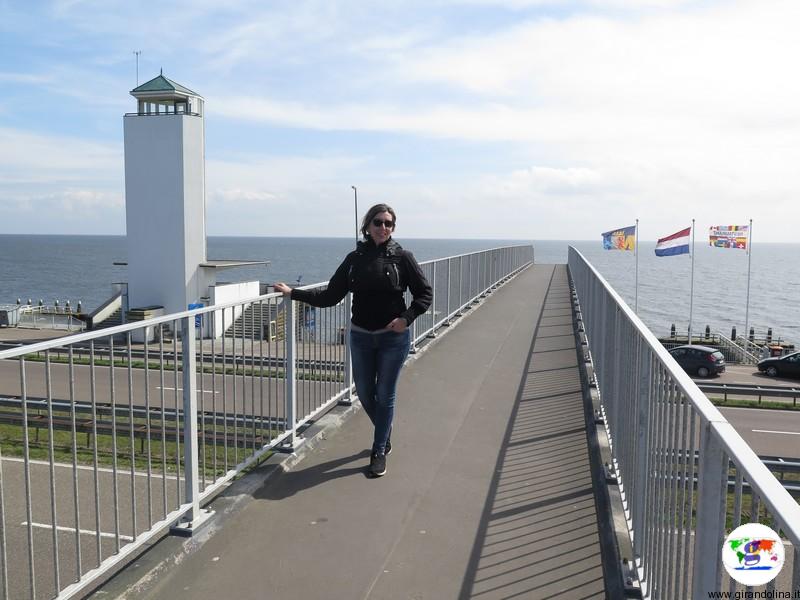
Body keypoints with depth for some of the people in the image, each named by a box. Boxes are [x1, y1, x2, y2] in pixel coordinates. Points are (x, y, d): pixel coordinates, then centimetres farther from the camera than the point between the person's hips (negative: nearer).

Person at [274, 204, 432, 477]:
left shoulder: (402, 257, -6)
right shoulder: (355, 258, 1)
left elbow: (424, 293, -3)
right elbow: (330, 296, 3)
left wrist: (406, 318, -16)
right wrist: (293, 293, 0)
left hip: (393, 337, -3)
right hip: (361, 337, 3)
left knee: (385, 394, 5)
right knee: (364, 393, 13)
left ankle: (379, 451, 22)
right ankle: (385, 433, 41)